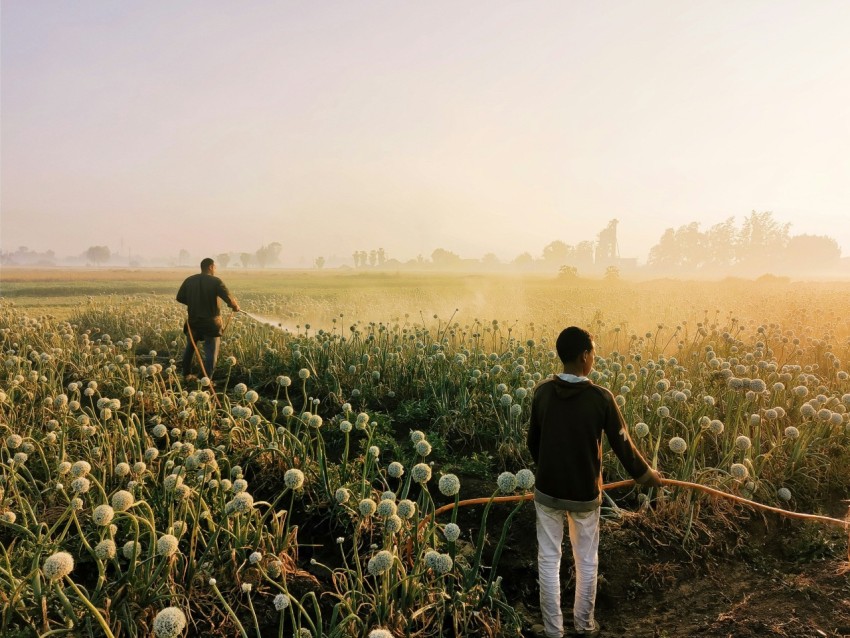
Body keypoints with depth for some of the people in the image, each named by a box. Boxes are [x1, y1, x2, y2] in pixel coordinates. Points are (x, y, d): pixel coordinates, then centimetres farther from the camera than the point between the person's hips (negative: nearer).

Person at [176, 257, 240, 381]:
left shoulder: (189, 280, 1)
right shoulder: (215, 281, -13)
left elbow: (180, 298, 7)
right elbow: (229, 299, -19)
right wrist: (235, 307, 2)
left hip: (193, 321, 5)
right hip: (211, 323, -5)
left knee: (190, 348, 24)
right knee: (211, 353, 2)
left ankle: (186, 374, 32)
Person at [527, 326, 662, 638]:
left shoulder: (542, 392, -8)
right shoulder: (600, 397, -16)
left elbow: (532, 441, 4)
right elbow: (622, 443, -7)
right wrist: (644, 473, 12)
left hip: (547, 490, 1)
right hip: (584, 493, -1)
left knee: (548, 560, 12)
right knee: (586, 561, 19)